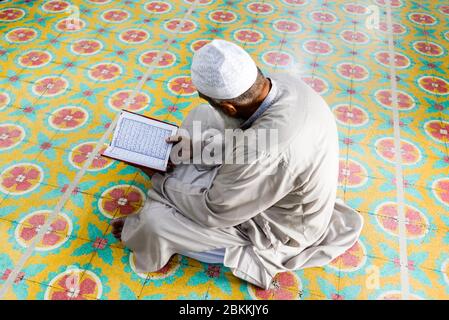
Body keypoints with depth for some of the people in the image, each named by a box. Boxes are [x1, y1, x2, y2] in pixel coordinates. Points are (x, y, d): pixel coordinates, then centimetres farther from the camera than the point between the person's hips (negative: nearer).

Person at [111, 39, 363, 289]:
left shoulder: (265, 153, -42)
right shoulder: (283, 83, -18)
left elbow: (212, 212, -25)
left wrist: (161, 183, -11)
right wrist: (198, 146, -3)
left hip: (275, 229, -7)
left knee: (155, 220, -12)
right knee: (201, 116, 9)